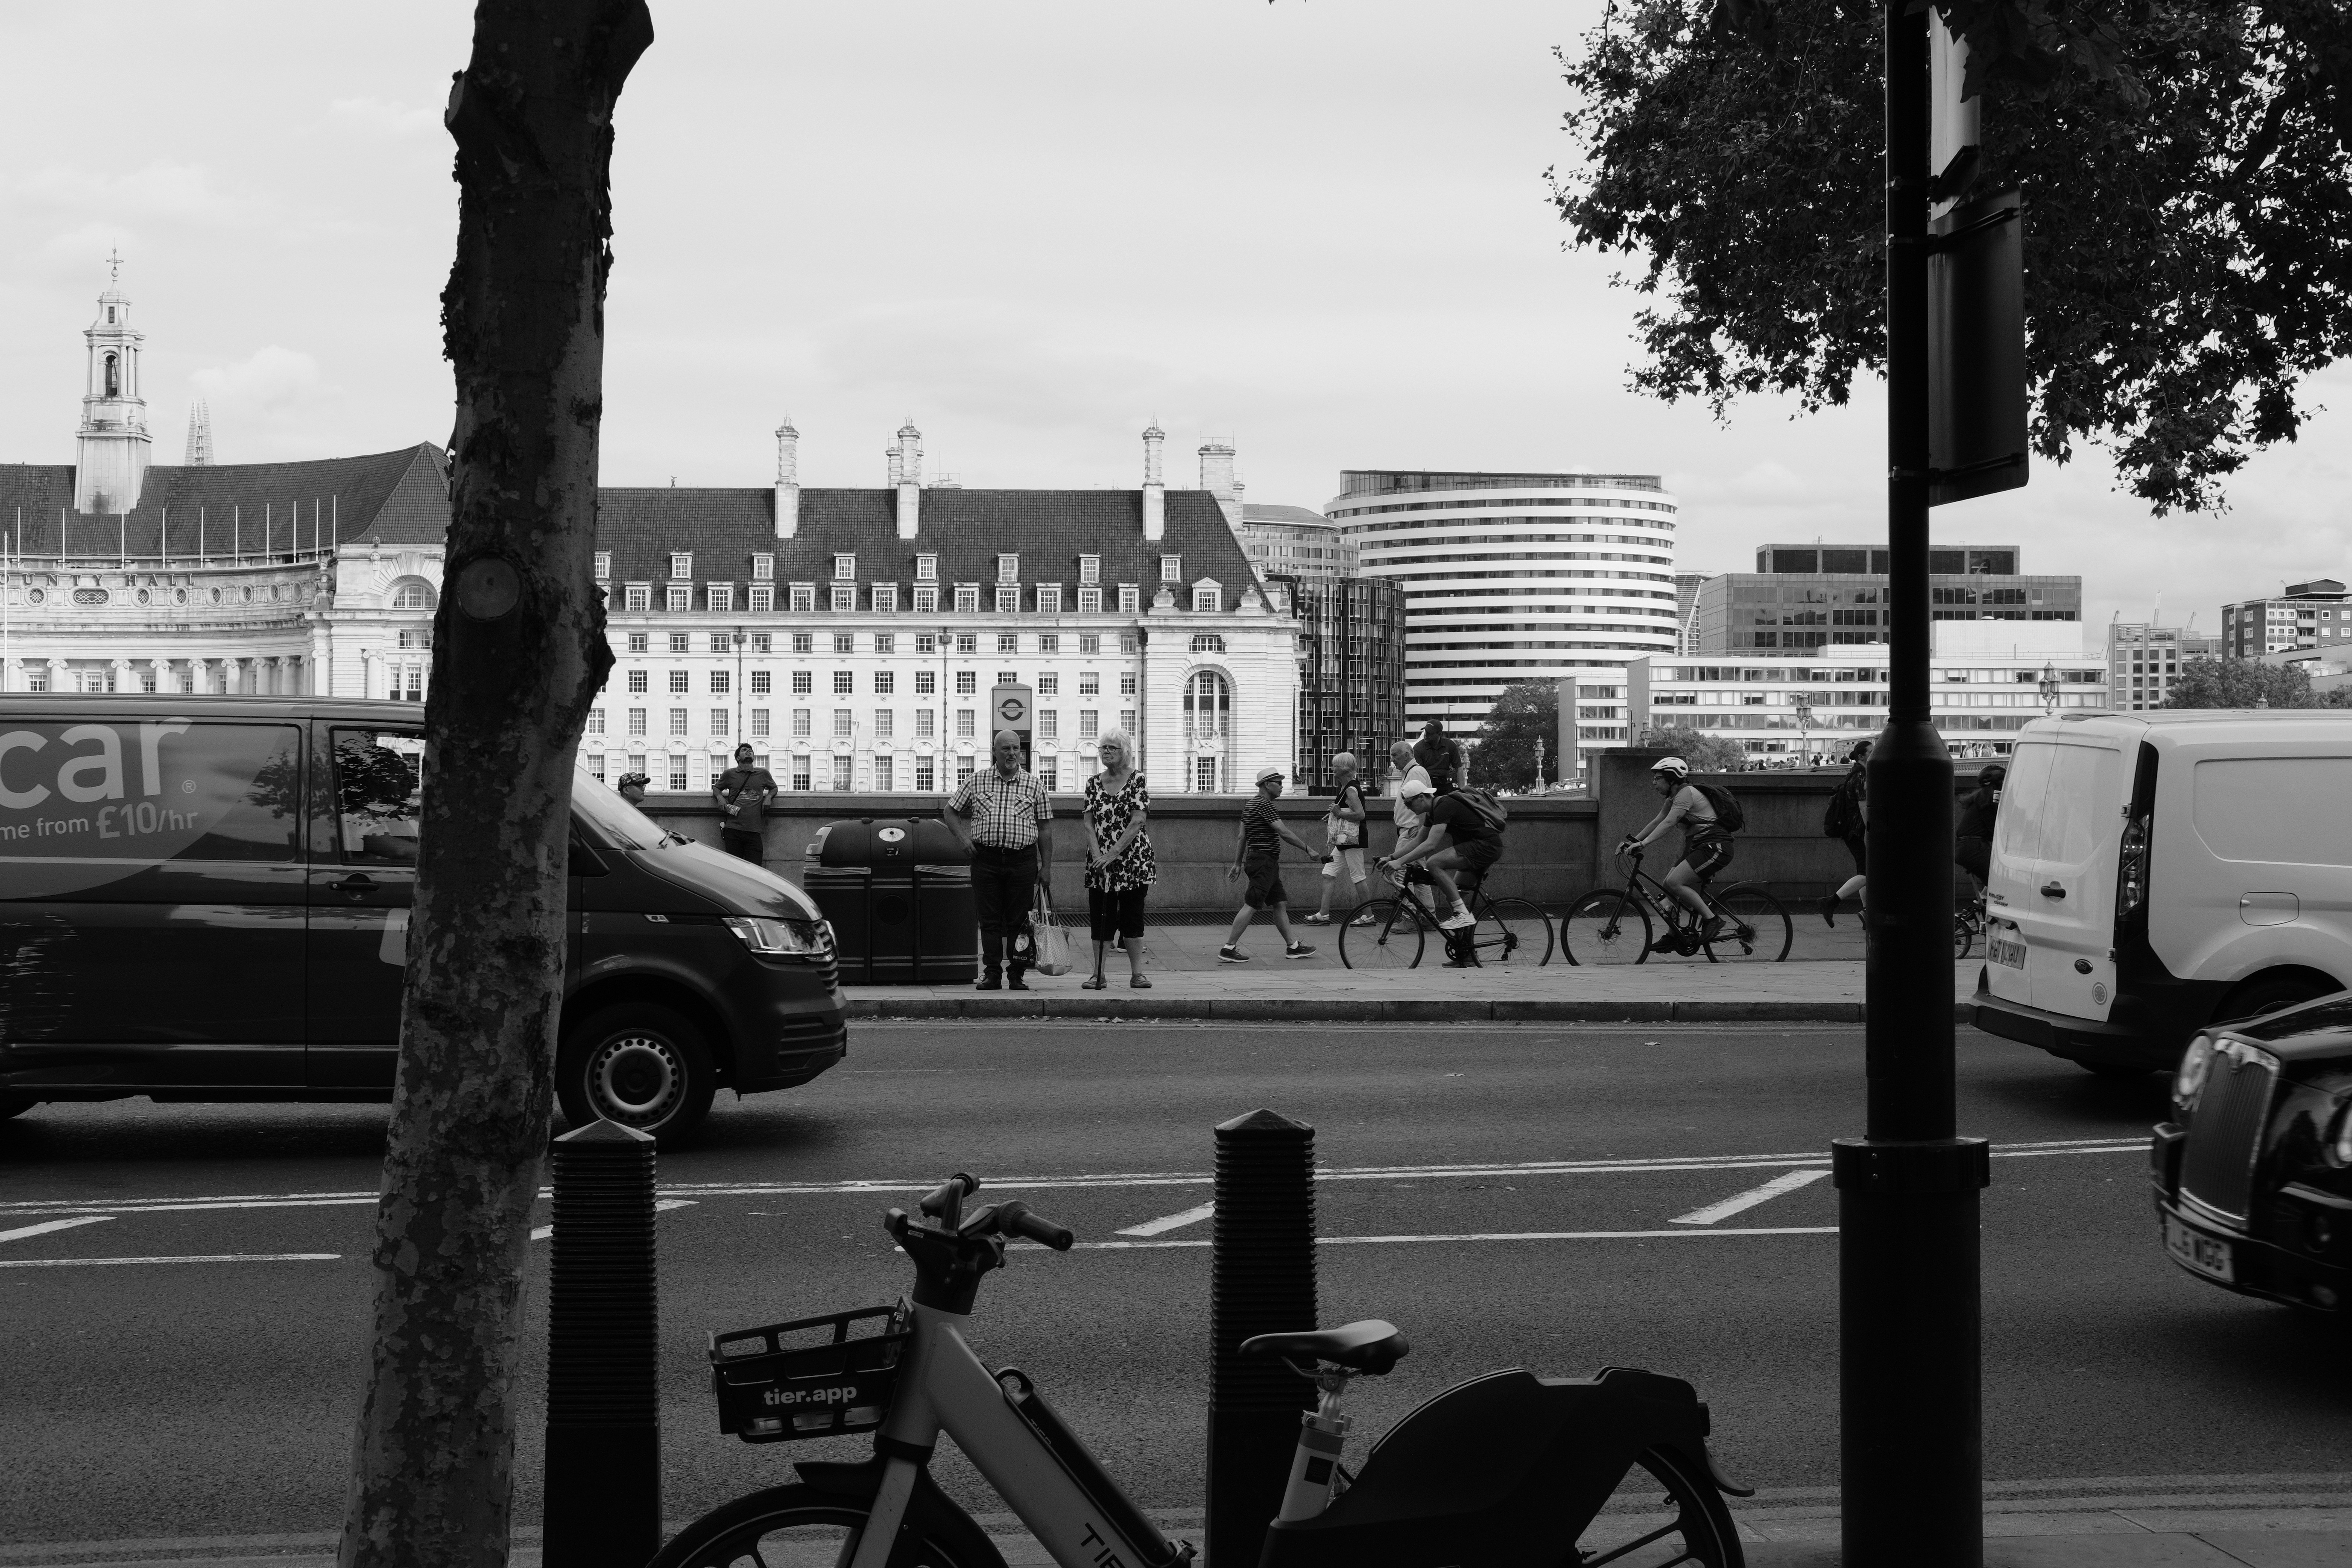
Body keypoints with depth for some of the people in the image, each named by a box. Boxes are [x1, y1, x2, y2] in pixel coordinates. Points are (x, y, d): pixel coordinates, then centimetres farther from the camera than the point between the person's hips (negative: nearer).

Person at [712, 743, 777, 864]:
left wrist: (769, 797, 8)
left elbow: (774, 788, 30)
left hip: (754, 830, 0)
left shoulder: (763, 774, 13)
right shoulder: (730, 774, 10)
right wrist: (720, 797, 3)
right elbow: (716, 788, 25)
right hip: (733, 829, 0)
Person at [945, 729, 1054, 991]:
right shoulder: (976, 782, 8)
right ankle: (992, 974, 5)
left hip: (1023, 860, 0)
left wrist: (1046, 867, 3)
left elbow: (1045, 829, 7)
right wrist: (964, 837, 0)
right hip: (986, 859, 1)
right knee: (990, 919, 1)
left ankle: (1017, 975, 7)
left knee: (1018, 920, 1)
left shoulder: (1034, 786, 7)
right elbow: (950, 812, 15)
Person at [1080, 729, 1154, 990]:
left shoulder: (1137, 780, -4)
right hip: (1099, 860, 3)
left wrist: (1113, 854, -17)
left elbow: (1137, 822, -12)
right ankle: (1098, 975, 6)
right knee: (1100, 919, 2)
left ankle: (1137, 974, 7)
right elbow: (1089, 824, 3)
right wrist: (1097, 855, -12)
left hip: (1132, 860, -3)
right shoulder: (1094, 783, 8)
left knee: (1132, 917, 1)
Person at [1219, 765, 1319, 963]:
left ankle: (1293, 946, 15)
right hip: (1264, 862, -11)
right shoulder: (1265, 805, -15)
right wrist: (1308, 849, -15)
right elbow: (1284, 832, -20)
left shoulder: (1251, 805, 16)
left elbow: (1242, 837, 19)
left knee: (1281, 904, 12)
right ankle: (1229, 949, -9)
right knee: (1251, 907, -9)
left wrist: (1238, 863, 21)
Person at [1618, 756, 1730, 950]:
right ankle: (1672, 936, 13)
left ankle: (1711, 919, -12)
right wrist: (1632, 841, 2)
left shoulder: (1686, 793, -14)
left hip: (1715, 846, -10)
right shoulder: (1674, 798, 17)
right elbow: (1656, 823, 13)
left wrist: (1642, 844, -31)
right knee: (1670, 885, 6)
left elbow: (1668, 823, -24)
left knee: (1674, 883, -19)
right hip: (1698, 847, 10)